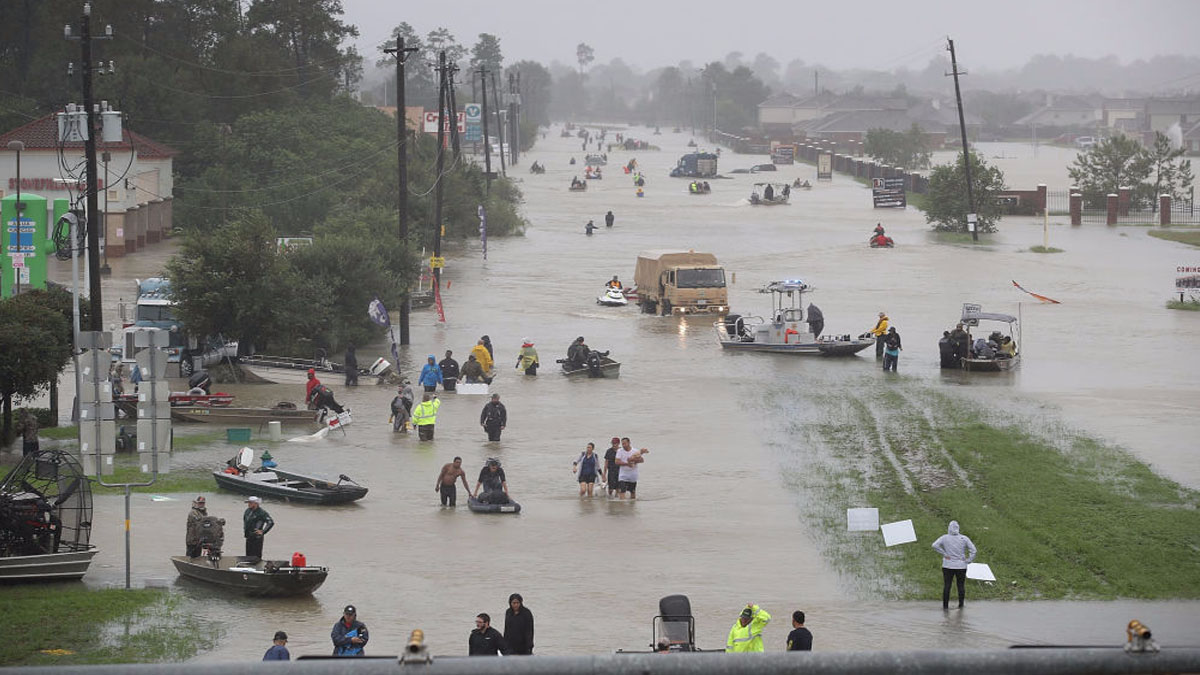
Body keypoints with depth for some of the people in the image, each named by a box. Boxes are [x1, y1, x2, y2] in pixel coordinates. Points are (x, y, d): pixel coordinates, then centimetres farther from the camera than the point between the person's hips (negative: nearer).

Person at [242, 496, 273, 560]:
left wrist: (262, 532, -16)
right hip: (248, 537, 8)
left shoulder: (262, 512, -13)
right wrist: (244, 528, 22)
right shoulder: (248, 511, 10)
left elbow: (271, 523, -17)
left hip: (257, 537, -8)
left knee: (256, 556, -8)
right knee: (248, 555, 11)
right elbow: (244, 519, 32)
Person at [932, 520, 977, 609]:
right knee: (960, 586, 8)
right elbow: (973, 550, -8)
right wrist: (968, 561, -2)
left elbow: (935, 545, -16)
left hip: (948, 566, 0)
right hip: (961, 566, 0)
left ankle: (945, 605, 4)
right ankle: (961, 605, 9)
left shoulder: (945, 538, -5)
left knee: (946, 586, 4)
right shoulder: (964, 538, -4)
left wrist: (944, 554, -10)